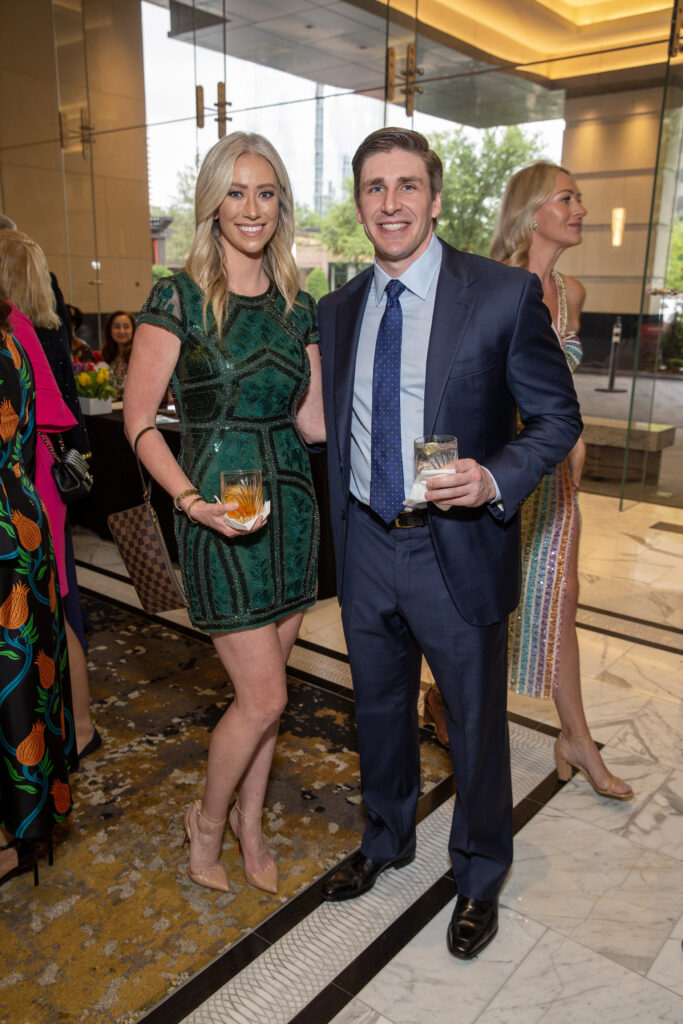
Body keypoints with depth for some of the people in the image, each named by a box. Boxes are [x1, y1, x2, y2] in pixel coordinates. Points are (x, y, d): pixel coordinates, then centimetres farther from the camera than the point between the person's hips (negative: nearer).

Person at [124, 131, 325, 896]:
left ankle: (249, 822, 38)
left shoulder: (296, 307, 8)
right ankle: (206, 823, 28)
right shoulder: (178, 299, -7)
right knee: (264, 697, -2)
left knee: (263, 689, 15)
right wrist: (191, 500, -20)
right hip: (219, 516, -5)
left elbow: (313, 422, 5)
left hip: (290, 507, 5)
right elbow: (139, 422, -7)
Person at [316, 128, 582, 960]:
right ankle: (387, 838, 50)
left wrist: (496, 478, -25)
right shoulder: (337, 310, 6)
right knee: (379, 710, 22)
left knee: (476, 726, 14)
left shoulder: (505, 295, -10)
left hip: (456, 548, -4)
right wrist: (339, 536, 12)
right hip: (366, 547, 5)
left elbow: (558, 415, -7)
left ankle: (479, 876, 41)